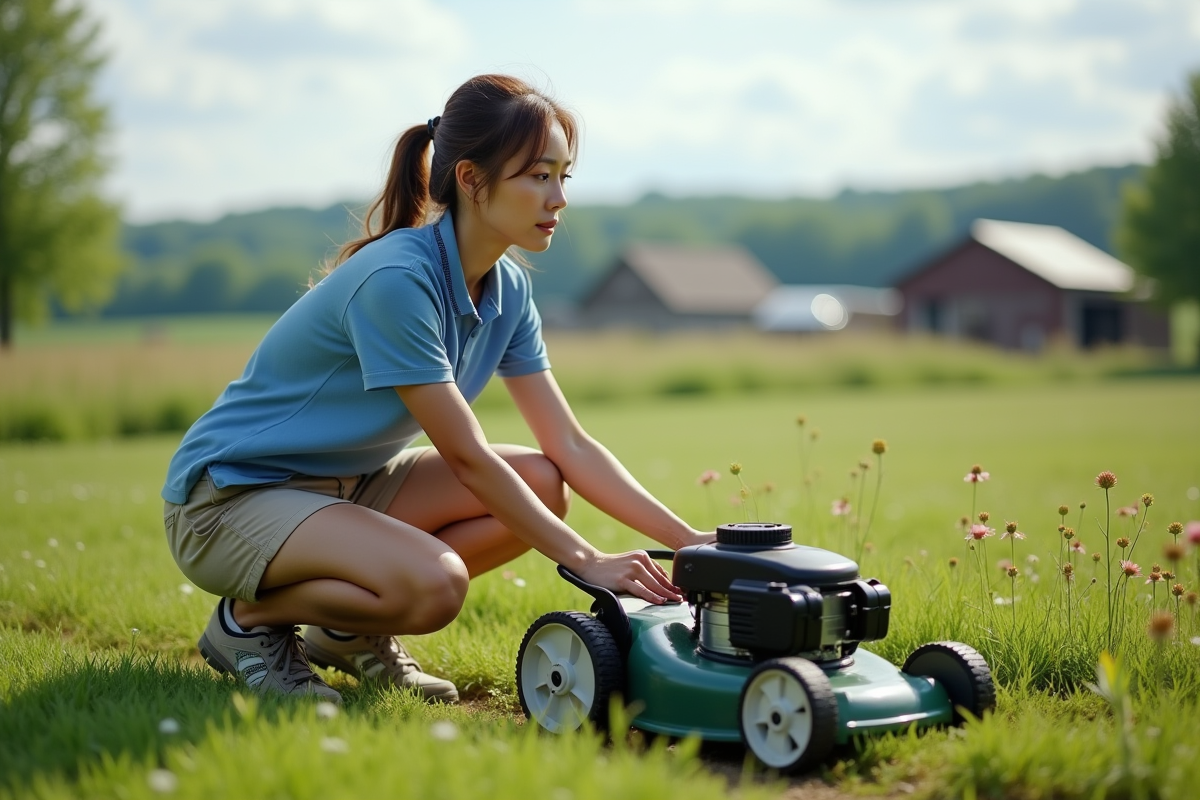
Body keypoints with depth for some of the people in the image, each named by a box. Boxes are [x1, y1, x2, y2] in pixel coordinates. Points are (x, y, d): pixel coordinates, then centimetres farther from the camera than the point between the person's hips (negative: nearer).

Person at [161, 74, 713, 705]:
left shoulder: (506, 291, -1)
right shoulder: (395, 280, -27)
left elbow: (570, 446, -2)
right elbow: (465, 457, -25)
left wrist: (688, 540, -10)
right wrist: (586, 561, -23)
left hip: (350, 483, 9)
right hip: (231, 495, -9)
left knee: (543, 484, -8)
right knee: (433, 582, -33)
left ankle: (350, 628, 5)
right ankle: (250, 619, -5)